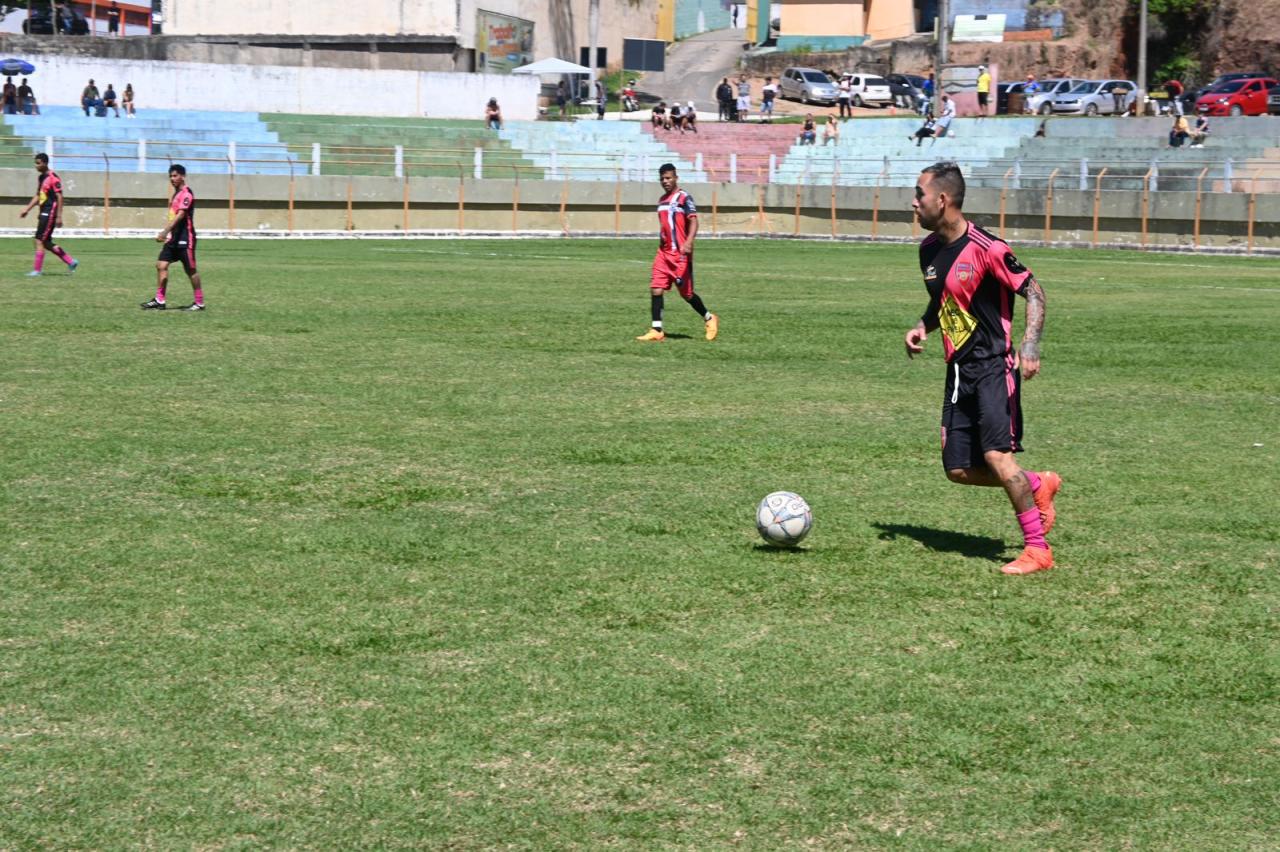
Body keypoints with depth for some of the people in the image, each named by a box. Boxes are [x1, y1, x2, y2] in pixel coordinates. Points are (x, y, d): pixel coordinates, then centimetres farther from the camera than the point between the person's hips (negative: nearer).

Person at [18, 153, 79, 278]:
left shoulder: (53, 178, -14)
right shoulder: (40, 177, 13)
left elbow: (59, 197, -16)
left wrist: (59, 217, -19)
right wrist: (26, 210, 19)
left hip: (50, 214, -9)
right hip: (43, 213, 9)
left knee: (39, 240, -10)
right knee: (46, 243, 11)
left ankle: (37, 270, -4)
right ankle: (71, 262, 20)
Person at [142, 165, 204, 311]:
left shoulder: (186, 193, -14)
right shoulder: (177, 193, 15)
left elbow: (180, 215, -25)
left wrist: (165, 232, -33)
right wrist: (168, 234, 23)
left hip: (185, 238, -9)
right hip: (174, 237, 9)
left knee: (191, 270, -1)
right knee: (161, 265, 0)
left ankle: (199, 303, 9)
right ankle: (159, 300, 1)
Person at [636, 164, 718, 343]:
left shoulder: (683, 198, -8)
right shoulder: (662, 200, 15)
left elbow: (693, 221, -16)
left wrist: (688, 242, -30)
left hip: (681, 254, -7)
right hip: (663, 253, 7)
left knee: (686, 293, 2)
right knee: (656, 289, -6)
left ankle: (709, 319, 24)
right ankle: (656, 330, -6)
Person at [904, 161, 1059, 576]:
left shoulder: (984, 247, -14)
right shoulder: (929, 248, 10)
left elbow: (1033, 291, -10)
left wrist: (1031, 343, -23)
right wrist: (922, 327, 6)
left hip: (993, 367, -8)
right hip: (958, 371, 8)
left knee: (996, 455, -18)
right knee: (958, 469, 4)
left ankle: (1037, 548, -6)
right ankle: (1039, 485, 26)